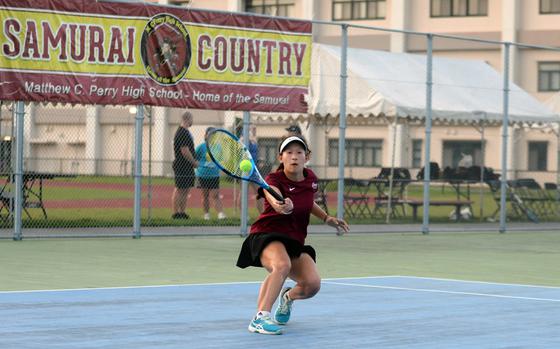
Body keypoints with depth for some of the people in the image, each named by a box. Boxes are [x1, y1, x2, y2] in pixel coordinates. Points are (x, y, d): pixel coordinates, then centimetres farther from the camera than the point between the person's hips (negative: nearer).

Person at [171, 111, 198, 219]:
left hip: (187, 166, 10)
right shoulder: (182, 133, -17)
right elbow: (185, 151, -21)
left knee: (186, 190, 11)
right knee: (179, 190, -6)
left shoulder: (185, 132, 17)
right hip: (182, 166, -10)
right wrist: (194, 162, -12)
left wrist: (193, 161, 15)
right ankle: (175, 213, -4)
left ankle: (182, 212, 15)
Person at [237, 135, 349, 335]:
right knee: (282, 265, -40)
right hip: (267, 236, -6)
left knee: (313, 284, -18)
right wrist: (281, 206, -66)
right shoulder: (274, 180, -18)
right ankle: (260, 318, -36)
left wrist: (327, 218, 14)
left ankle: (288, 296, 19)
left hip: (295, 242, 6)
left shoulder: (310, 178, 2)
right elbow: (275, 200, -43)